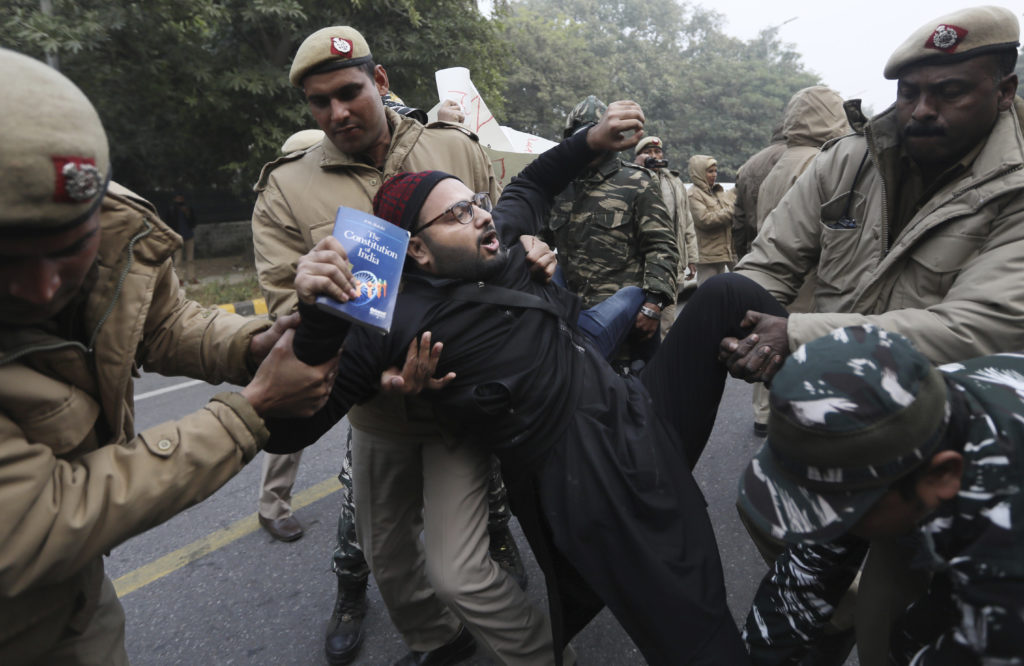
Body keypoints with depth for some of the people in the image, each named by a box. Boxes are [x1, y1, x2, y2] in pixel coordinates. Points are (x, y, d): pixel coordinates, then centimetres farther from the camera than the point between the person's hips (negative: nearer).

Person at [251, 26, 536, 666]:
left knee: (456, 571, -8)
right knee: (387, 553, 21)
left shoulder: (457, 148, 0)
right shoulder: (288, 188, -2)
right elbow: (285, 302, -5)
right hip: (376, 405, 3)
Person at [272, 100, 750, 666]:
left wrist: (590, 140, 15)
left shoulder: (502, 239, 5)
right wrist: (317, 321, -30)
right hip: (584, 488, -7)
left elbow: (530, 183, 28)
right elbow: (288, 429, -16)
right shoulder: (393, 320, -13)